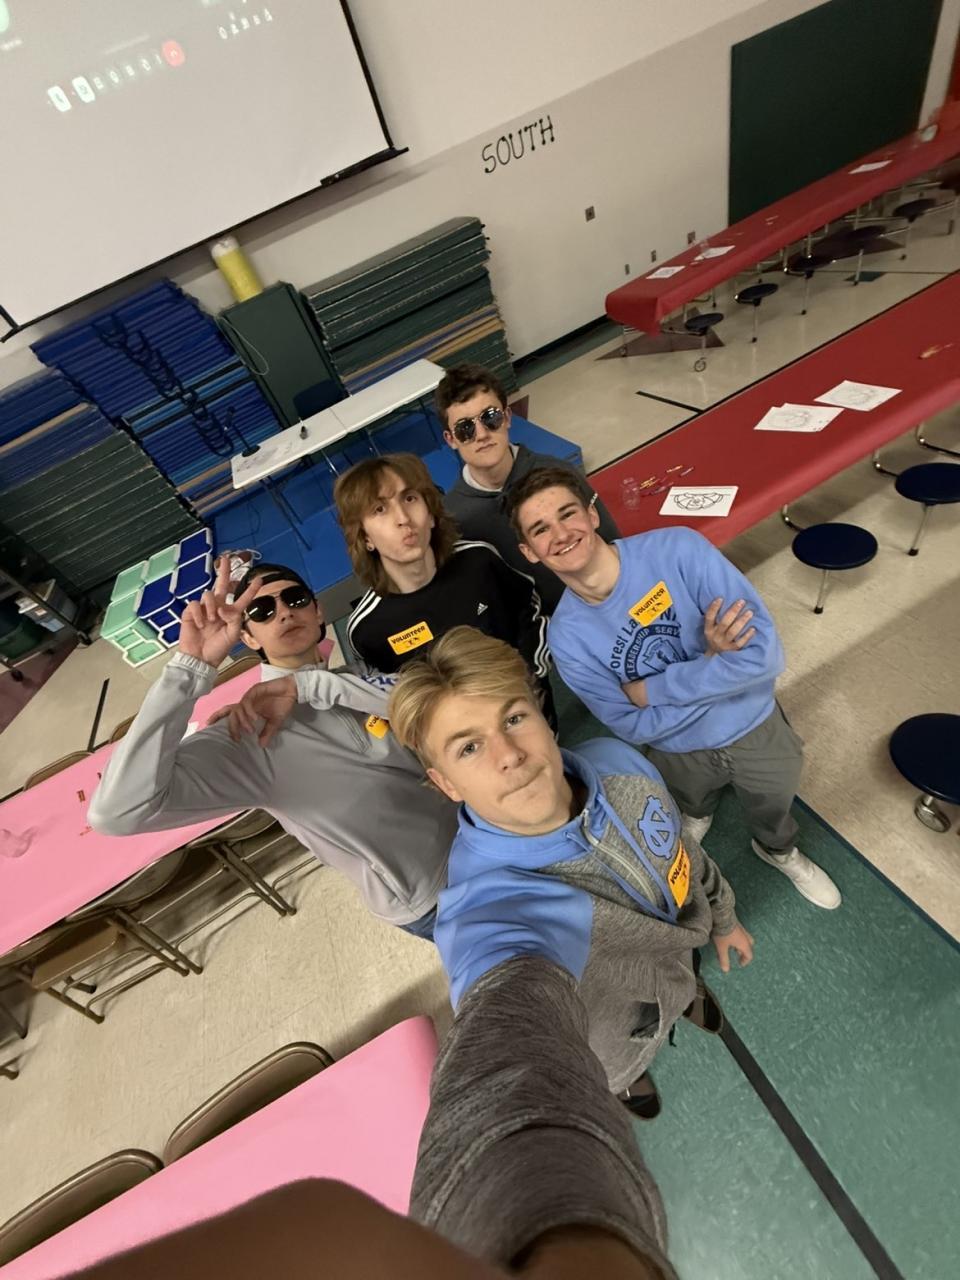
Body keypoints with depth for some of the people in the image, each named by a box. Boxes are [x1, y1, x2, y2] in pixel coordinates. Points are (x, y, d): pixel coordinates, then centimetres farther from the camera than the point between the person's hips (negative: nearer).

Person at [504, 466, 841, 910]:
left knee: (773, 808, 30)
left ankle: (780, 851, 67)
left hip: (755, 726, 0)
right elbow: (633, 726, -20)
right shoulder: (566, 637, -24)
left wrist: (648, 688, -31)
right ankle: (698, 815, 72)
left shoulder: (679, 549, -29)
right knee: (692, 808, 33)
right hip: (679, 753, 1)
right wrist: (712, 664, -29)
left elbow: (765, 653, -31)